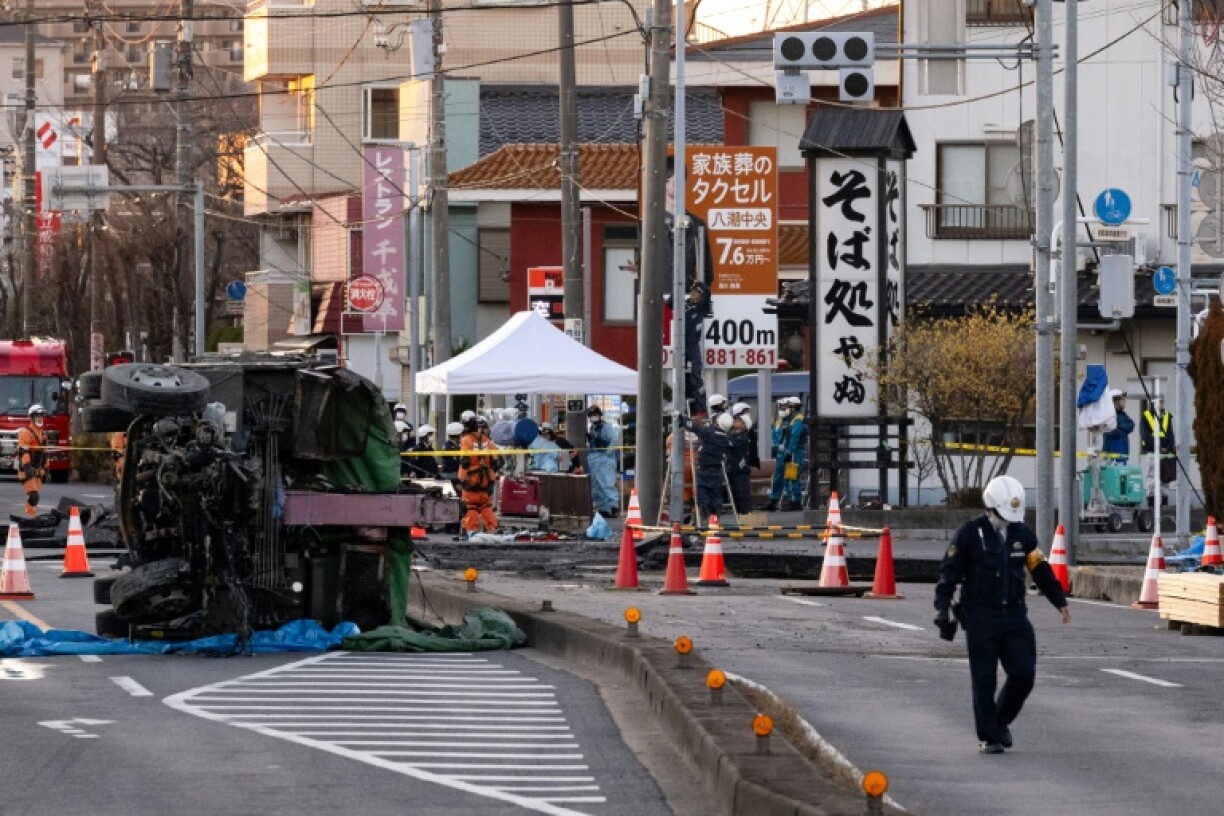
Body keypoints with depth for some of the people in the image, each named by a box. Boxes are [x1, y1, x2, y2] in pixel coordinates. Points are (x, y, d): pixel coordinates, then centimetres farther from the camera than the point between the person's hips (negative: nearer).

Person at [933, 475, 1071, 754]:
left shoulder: (1023, 533, 8)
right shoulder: (970, 533, -5)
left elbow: (1041, 570, 14)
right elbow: (949, 571, -3)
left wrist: (1059, 602, 9)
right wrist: (943, 606, -11)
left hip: (1014, 615, 4)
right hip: (981, 618, -4)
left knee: (1024, 674, -2)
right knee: (984, 679, 0)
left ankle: (1001, 721, 21)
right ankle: (988, 737, 10)